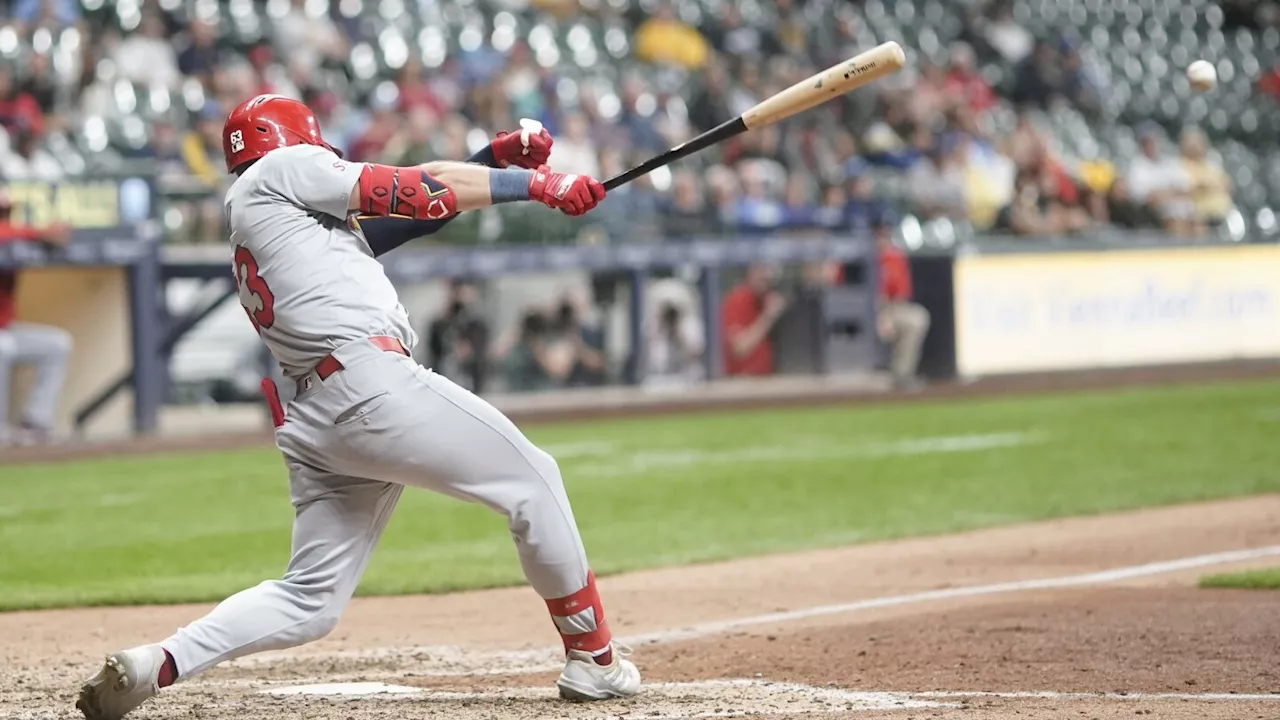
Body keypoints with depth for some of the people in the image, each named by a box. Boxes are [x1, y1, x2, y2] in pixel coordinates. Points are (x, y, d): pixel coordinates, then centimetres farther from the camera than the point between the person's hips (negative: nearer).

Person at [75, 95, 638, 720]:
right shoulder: (282, 168, 7)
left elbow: (412, 209, 27)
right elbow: (412, 193, 4)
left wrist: (496, 157, 20)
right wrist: (536, 184, 9)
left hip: (311, 422, 9)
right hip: (370, 381, -9)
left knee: (309, 600, 7)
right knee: (532, 479, 6)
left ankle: (153, 665, -8)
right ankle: (592, 656, 12)